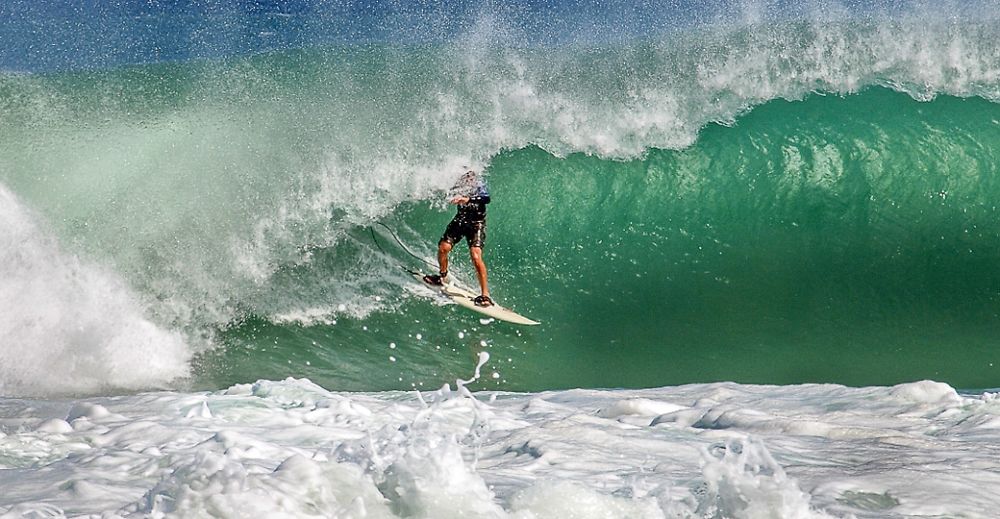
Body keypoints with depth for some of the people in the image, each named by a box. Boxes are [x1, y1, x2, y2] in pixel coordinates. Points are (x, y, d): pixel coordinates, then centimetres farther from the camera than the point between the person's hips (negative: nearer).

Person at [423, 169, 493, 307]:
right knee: (443, 247, -10)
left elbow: (486, 199, -43)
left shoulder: (480, 187, -24)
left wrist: (467, 199, -54)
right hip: (460, 220, 4)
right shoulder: (457, 187, -12)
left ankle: (485, 294, -17)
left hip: (476, 224, -4)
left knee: (476, 257, -21)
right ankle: (443, 277, 19)